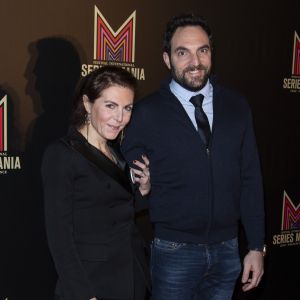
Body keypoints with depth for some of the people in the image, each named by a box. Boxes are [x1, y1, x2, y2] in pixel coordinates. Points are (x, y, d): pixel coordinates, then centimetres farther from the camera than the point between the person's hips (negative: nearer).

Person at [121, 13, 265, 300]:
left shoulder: (236, 106, 1)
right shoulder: (147, 113, -9)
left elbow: (250, 179, 3)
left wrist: (256, 247, 2)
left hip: (227, 250, 3)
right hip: (175, 252, -3)